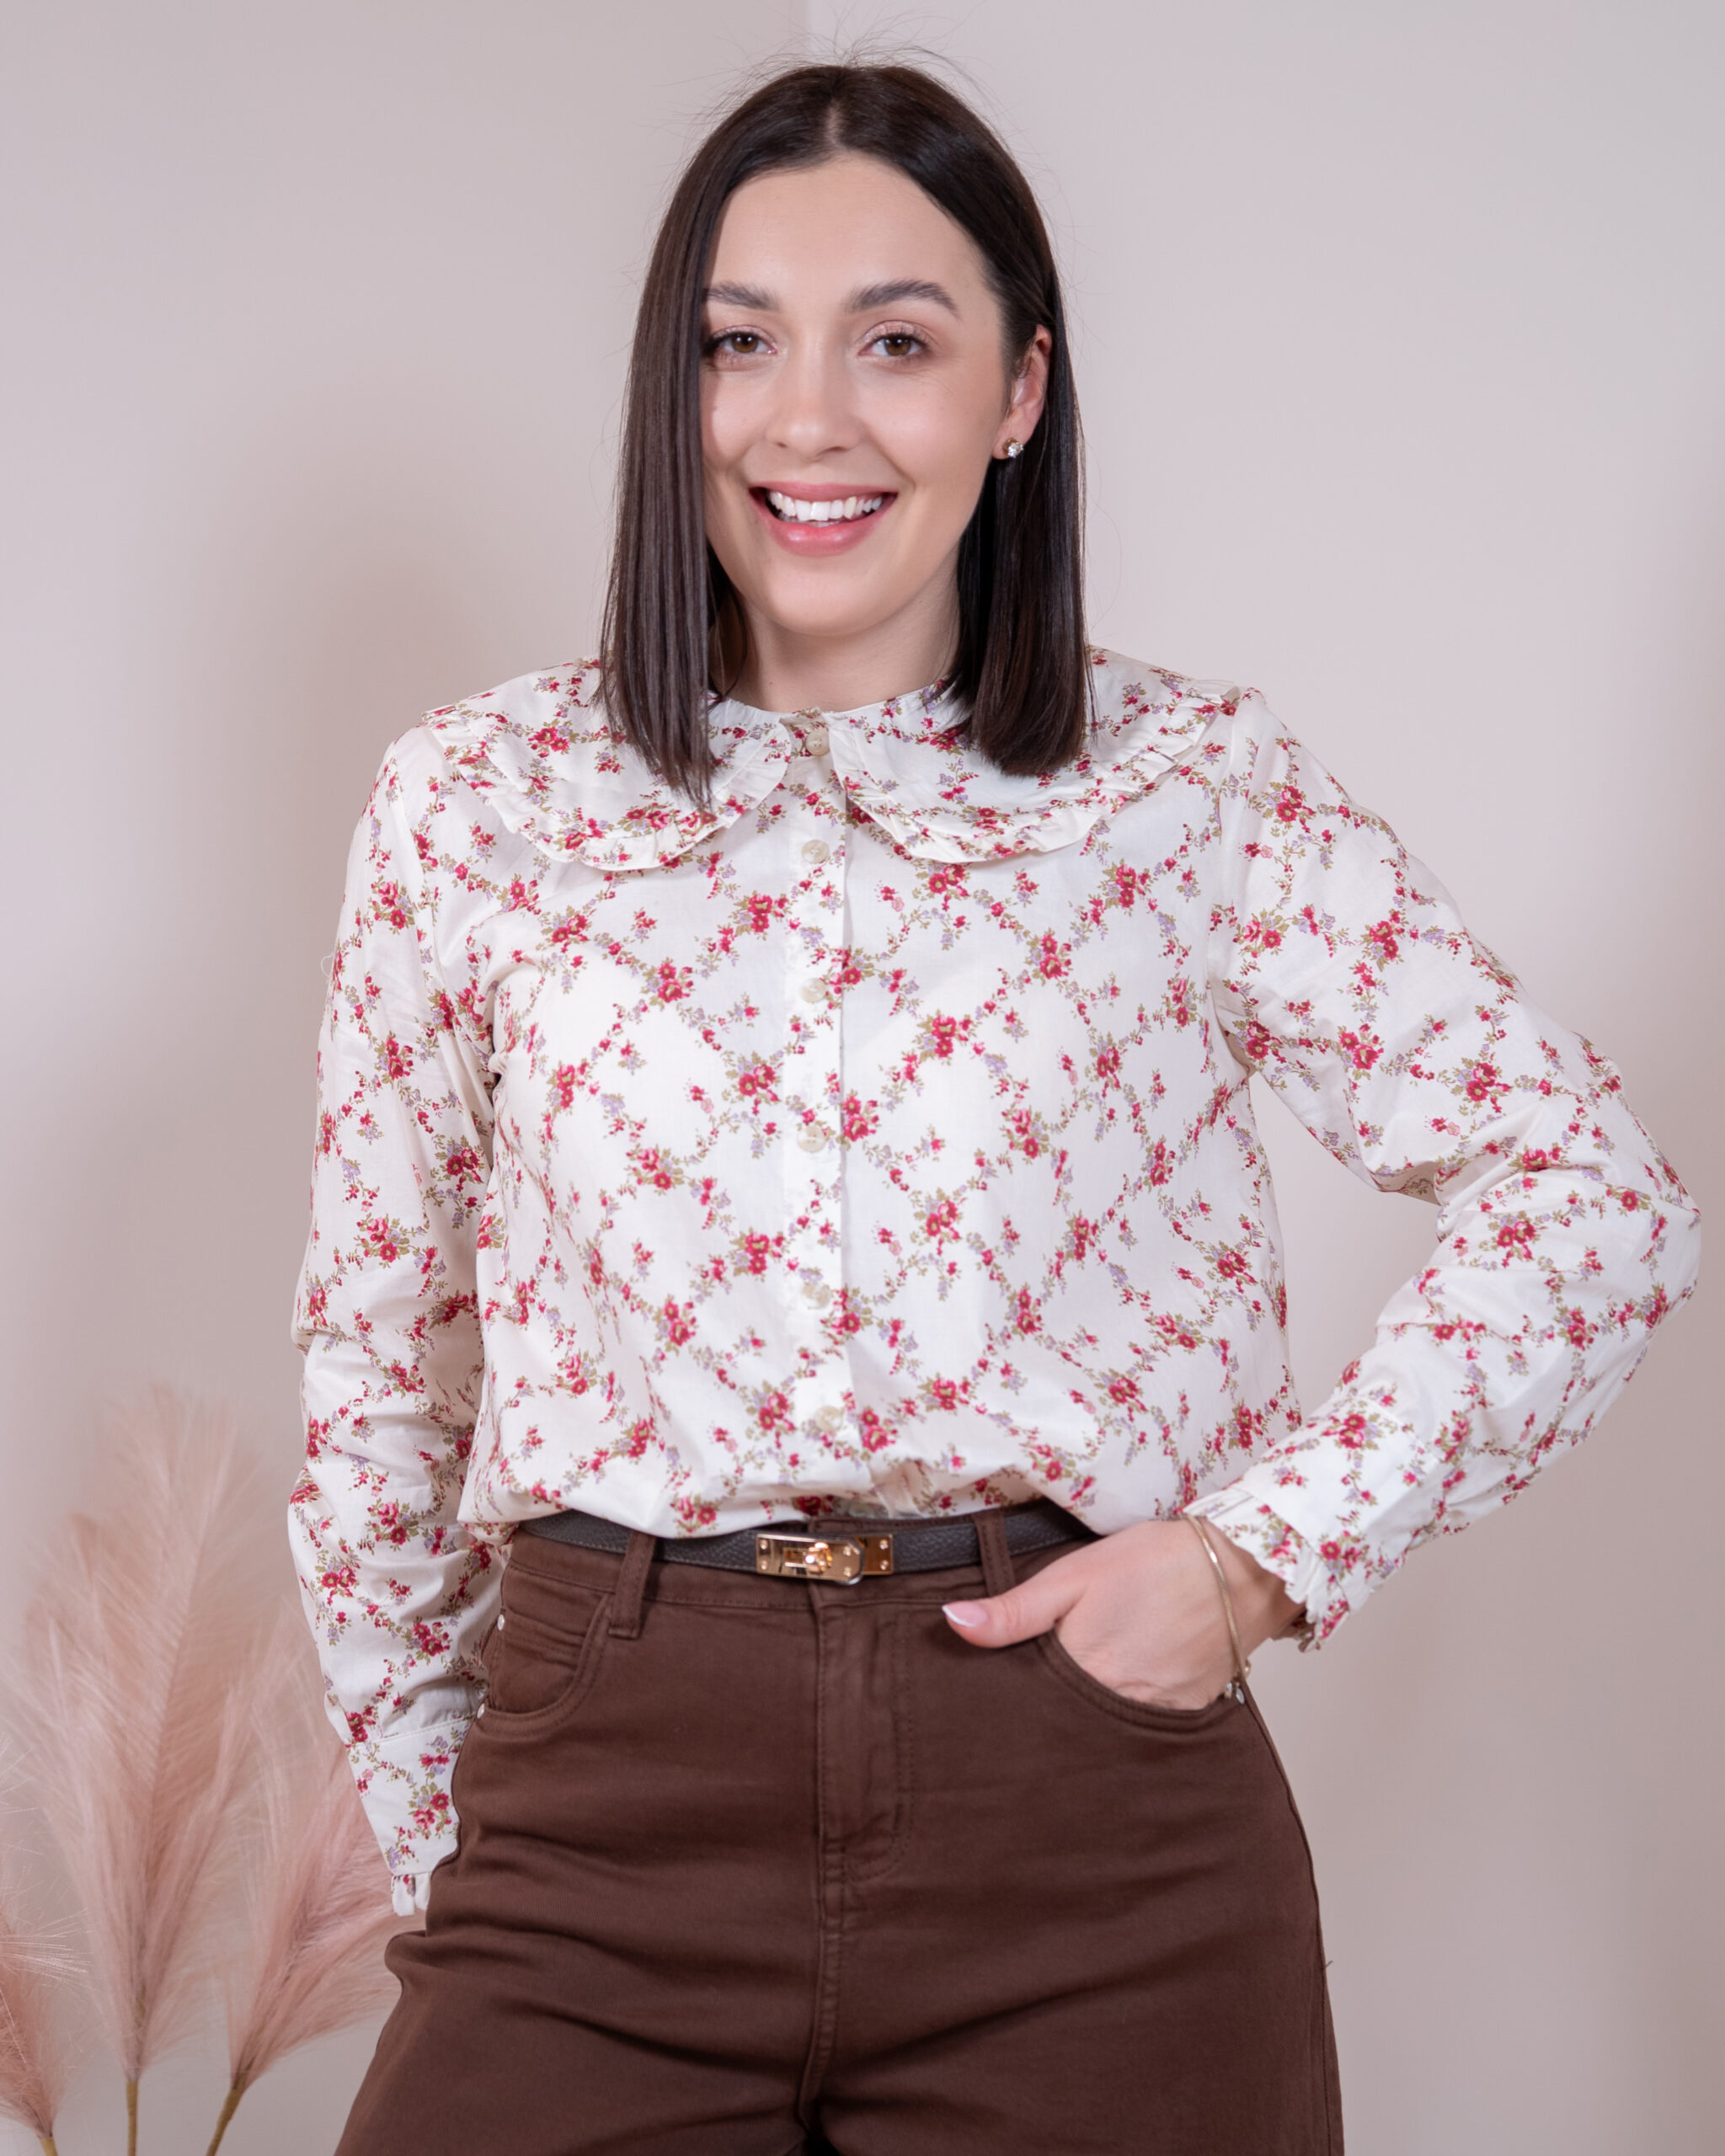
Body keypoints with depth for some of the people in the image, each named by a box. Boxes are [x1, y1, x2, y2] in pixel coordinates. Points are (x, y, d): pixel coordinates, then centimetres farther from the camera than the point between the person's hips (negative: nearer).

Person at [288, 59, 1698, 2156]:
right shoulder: (478, 800, 3)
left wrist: (1272, 1546, -8)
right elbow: (375, 1369, 8)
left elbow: (1592, 1193, 1)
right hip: (603, 1805, 1)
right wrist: (443, 1837, 9)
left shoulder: (1193, 787, 1)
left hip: (1095, 1833, 0)